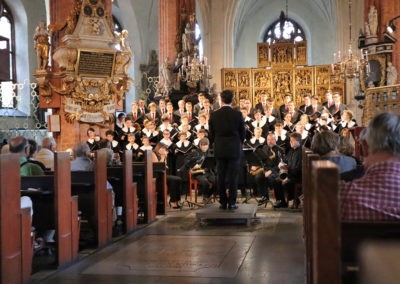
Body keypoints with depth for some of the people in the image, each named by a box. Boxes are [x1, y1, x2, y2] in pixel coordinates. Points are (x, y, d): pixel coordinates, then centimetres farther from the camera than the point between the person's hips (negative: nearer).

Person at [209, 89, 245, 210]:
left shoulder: (214, 115, -4)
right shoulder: (237, 114, -9)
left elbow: (211, 134, 2)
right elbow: (243, 133, 0)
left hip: (219, 150, 2)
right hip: (234, 149, -2)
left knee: (221, 177, 8)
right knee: (233, 177, 3)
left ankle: (223, 202, 11)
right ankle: (232, 203, 3)